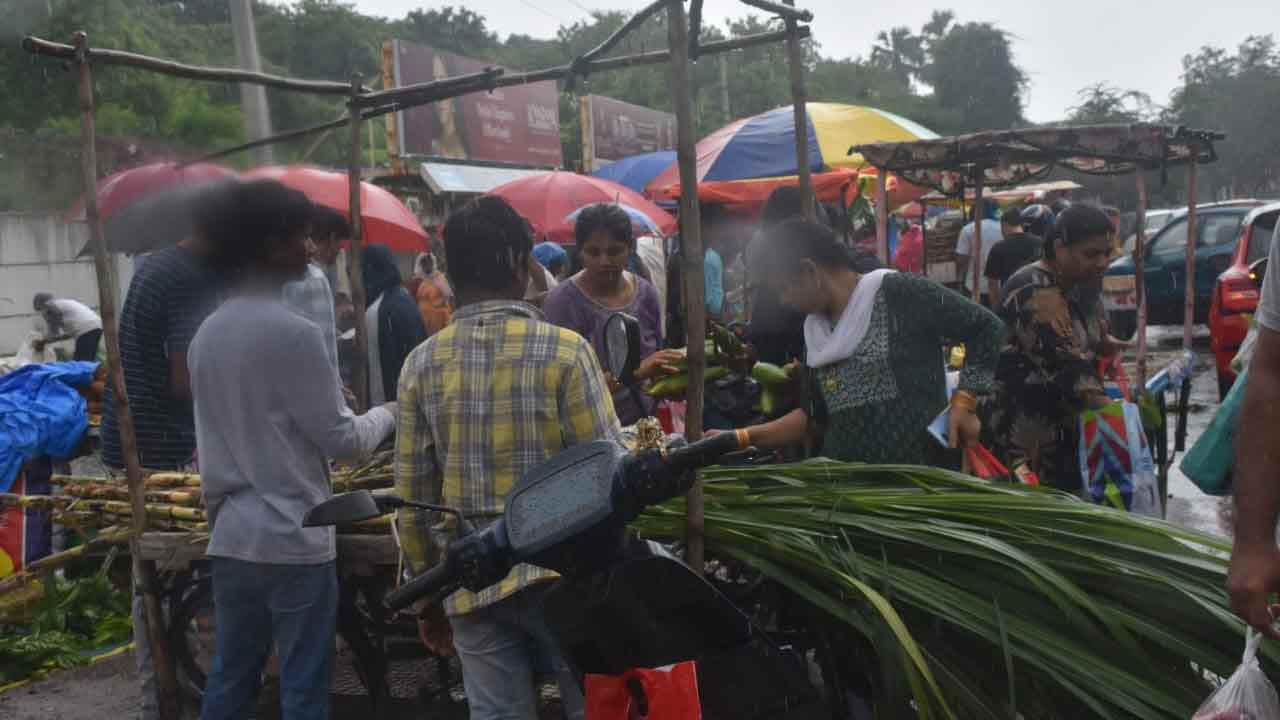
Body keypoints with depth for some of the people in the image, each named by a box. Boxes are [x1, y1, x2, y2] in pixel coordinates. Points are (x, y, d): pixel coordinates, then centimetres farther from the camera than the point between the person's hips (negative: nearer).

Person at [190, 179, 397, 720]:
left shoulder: (206, 335, 6)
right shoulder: (294, 332, -17)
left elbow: (230, 432, 14)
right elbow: (342, 441, -12)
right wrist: (386, 415, 6)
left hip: (230, 539, 7)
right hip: (293, 540, -7)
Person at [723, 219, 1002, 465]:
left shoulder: (897, 293, -10)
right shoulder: (815, 329, 12)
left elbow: (983, 326, -5)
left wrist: (963, 404, -13)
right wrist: (744, 437, 7)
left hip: (919, 476, -6)